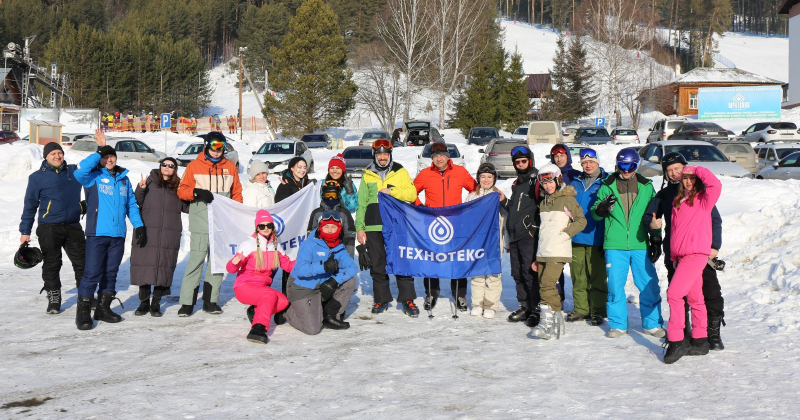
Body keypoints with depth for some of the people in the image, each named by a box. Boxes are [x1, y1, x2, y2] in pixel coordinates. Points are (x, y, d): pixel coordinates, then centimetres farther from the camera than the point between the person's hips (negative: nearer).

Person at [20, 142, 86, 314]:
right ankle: (53, 300, 14)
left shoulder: (74, 171, 11)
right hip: (49, 228, -2)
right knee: (51, 265, 2)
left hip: (73, 227, 2)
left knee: (82, 263, 4)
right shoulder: (37, 177, 3)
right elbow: (30, 205, 5)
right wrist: (25, 231, 3)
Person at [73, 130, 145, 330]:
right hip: (97, 233, -5)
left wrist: (139, 225, 9)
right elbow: (79, 171, -23)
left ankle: (103, 309, 24)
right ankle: (83, 312, 1)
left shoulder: (124, 179, 14)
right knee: (92, 273, -8)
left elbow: (131, 204, 18)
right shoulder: (94, 177, -1)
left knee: (111, 273, 12)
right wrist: (99, 152, -18)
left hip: (118, 235, 5)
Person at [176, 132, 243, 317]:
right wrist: (196, 192, -15)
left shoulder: (230, 167, 13)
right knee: (196, 261, -8)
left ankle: (211, 301, 13)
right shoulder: (194, 166, 5)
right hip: (200, 223, -3)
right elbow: (182, 191, 4)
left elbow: (237, 193, 17)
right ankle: (187, 302, -4)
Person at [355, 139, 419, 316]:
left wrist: (391, 191, -16)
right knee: (377, 265, 6)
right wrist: (359, 227, 6)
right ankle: (381, 299, 17)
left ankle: (407, 299, 1)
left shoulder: (401, 172, 8)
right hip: (373, 228, 2)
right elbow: (361, 203, 14)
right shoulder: (367, 175, 13)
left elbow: (412, 194, -3)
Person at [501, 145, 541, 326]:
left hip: (529, 236, -8)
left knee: (530, 272, -10)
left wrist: (534, 226, -16)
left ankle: (536, 309, -5)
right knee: (517, 273, 10)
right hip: (515, 236, 8)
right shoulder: (516, 184, 21)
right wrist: (504, 202, 12)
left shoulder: (537, 182, -6)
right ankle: (525, 307, 19)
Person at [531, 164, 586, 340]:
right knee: (544, 286, 6)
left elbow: (582, 220, 0)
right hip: (542, 252, 7)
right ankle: (557, 319, 15)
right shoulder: (543, 202, 19)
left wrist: (566, 232, -13)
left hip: (559, 251, -7)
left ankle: (547, 323, -19)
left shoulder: (567, 199, -1)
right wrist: (536, 257, 22)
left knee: (547, 284, -18)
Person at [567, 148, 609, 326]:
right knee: (578, 276, 8)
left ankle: (598, 310, 7)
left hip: (596, 237, -4)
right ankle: (580, 308, 17)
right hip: (576, 238, 4)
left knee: (597, 276, -2)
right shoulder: (575, 183, 14)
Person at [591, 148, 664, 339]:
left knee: (649, 285, 0)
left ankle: (652, 323, 14)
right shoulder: (608, 186, 6)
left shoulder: (646, 187, 8)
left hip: (640, 244, 1)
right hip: (615, 245, 0)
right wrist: (601, 209, -15)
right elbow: (595, 214, 7)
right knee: (615, 285, 2)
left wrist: (656, 235, 10)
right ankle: (618, 324, 15)